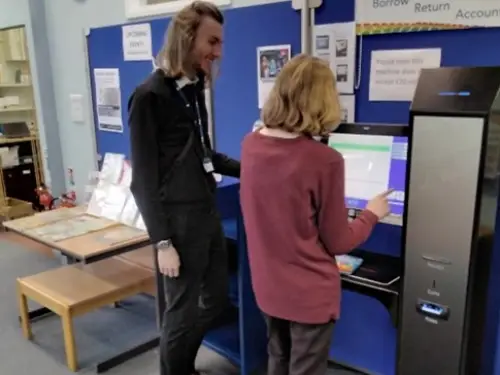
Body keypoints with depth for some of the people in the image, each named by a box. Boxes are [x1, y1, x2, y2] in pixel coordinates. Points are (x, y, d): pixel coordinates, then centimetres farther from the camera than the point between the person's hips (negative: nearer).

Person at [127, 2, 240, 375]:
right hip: (179, 219, -8)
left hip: (208, 211, 8)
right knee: (183, 309, 7)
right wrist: (162, 242, -18)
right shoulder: (150, 96, -14)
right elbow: (144, 179, -15)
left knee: (216, 299, 19)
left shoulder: (194, 88, 10)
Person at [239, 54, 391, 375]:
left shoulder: (251, 145, -6)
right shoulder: (324, 160, -23)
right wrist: (372, 214, 3)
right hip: (309, 293, -5)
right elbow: (338, 242, -13)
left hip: (267, 287, 5)